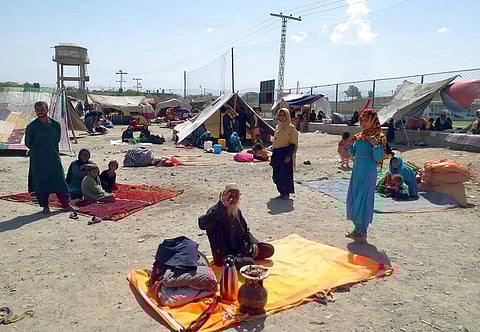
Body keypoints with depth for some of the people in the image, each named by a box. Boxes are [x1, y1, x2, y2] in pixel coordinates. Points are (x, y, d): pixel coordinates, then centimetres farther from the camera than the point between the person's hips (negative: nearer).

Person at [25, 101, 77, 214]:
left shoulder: (56, 124, 1)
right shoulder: (32, 126, -6)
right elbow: (27, 143, 2)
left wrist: (50, 149, 10)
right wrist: (38, 150, 7)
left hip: (54, 157, 2)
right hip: (38, 160, -2)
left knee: (60, 180, 3)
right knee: (40, 183, 2)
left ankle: (66, 204, 12)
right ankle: (45, 206, 16)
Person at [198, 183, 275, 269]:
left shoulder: (237, 211, 8)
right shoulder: (215, 211, -13)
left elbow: (245, 231, 19)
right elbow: (202, 224, -35)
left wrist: (253, 243, -2)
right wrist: (222, 207, -36)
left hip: (241, 248, 8)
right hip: (224, 254, -8)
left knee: (269, 249, -7)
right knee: (249, 262, -33)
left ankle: (240, 259, -6)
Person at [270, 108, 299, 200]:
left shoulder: (291, 127, -5)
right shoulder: (277, 127, 14)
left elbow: (293, 144, -9)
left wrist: (289, 155, -18)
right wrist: (273, 155, 15)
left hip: (286, 153, -6)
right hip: (277, 153, 6)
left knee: (286, 173, -5)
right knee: (277, 174, 7)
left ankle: (287, 193, 10)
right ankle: (282, 192, 20)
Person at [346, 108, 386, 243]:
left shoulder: (378, 137, -9)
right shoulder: (359, 136, 10)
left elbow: (379, 158, -15)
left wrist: (375, 145, -28)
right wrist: (350, 144, 0)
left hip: (368, 172, -8)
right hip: (356, 170, 8)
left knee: (363, 201, -2)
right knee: (352, 199, 13)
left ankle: (363, 233, 11)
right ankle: (357, 229, 27)